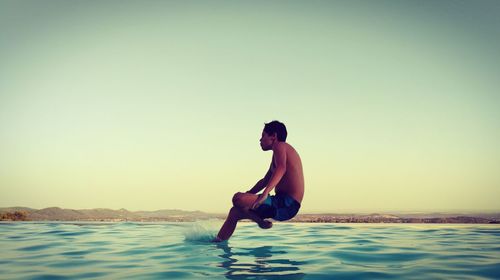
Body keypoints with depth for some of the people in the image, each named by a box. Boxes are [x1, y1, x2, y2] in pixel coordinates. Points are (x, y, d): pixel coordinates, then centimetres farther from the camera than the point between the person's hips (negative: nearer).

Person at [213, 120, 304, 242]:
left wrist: (265, 193, -40)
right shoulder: (279, 152, 24)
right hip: (284, 204, 11)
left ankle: (261, 222, -3)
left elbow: (281, 168, -29)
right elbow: (265, 180, 33)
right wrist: (246, 195, 33)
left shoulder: (280, 146, -7)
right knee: (235, 211, 15)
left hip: (287, 204, -11)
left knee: (238, 199, -25)